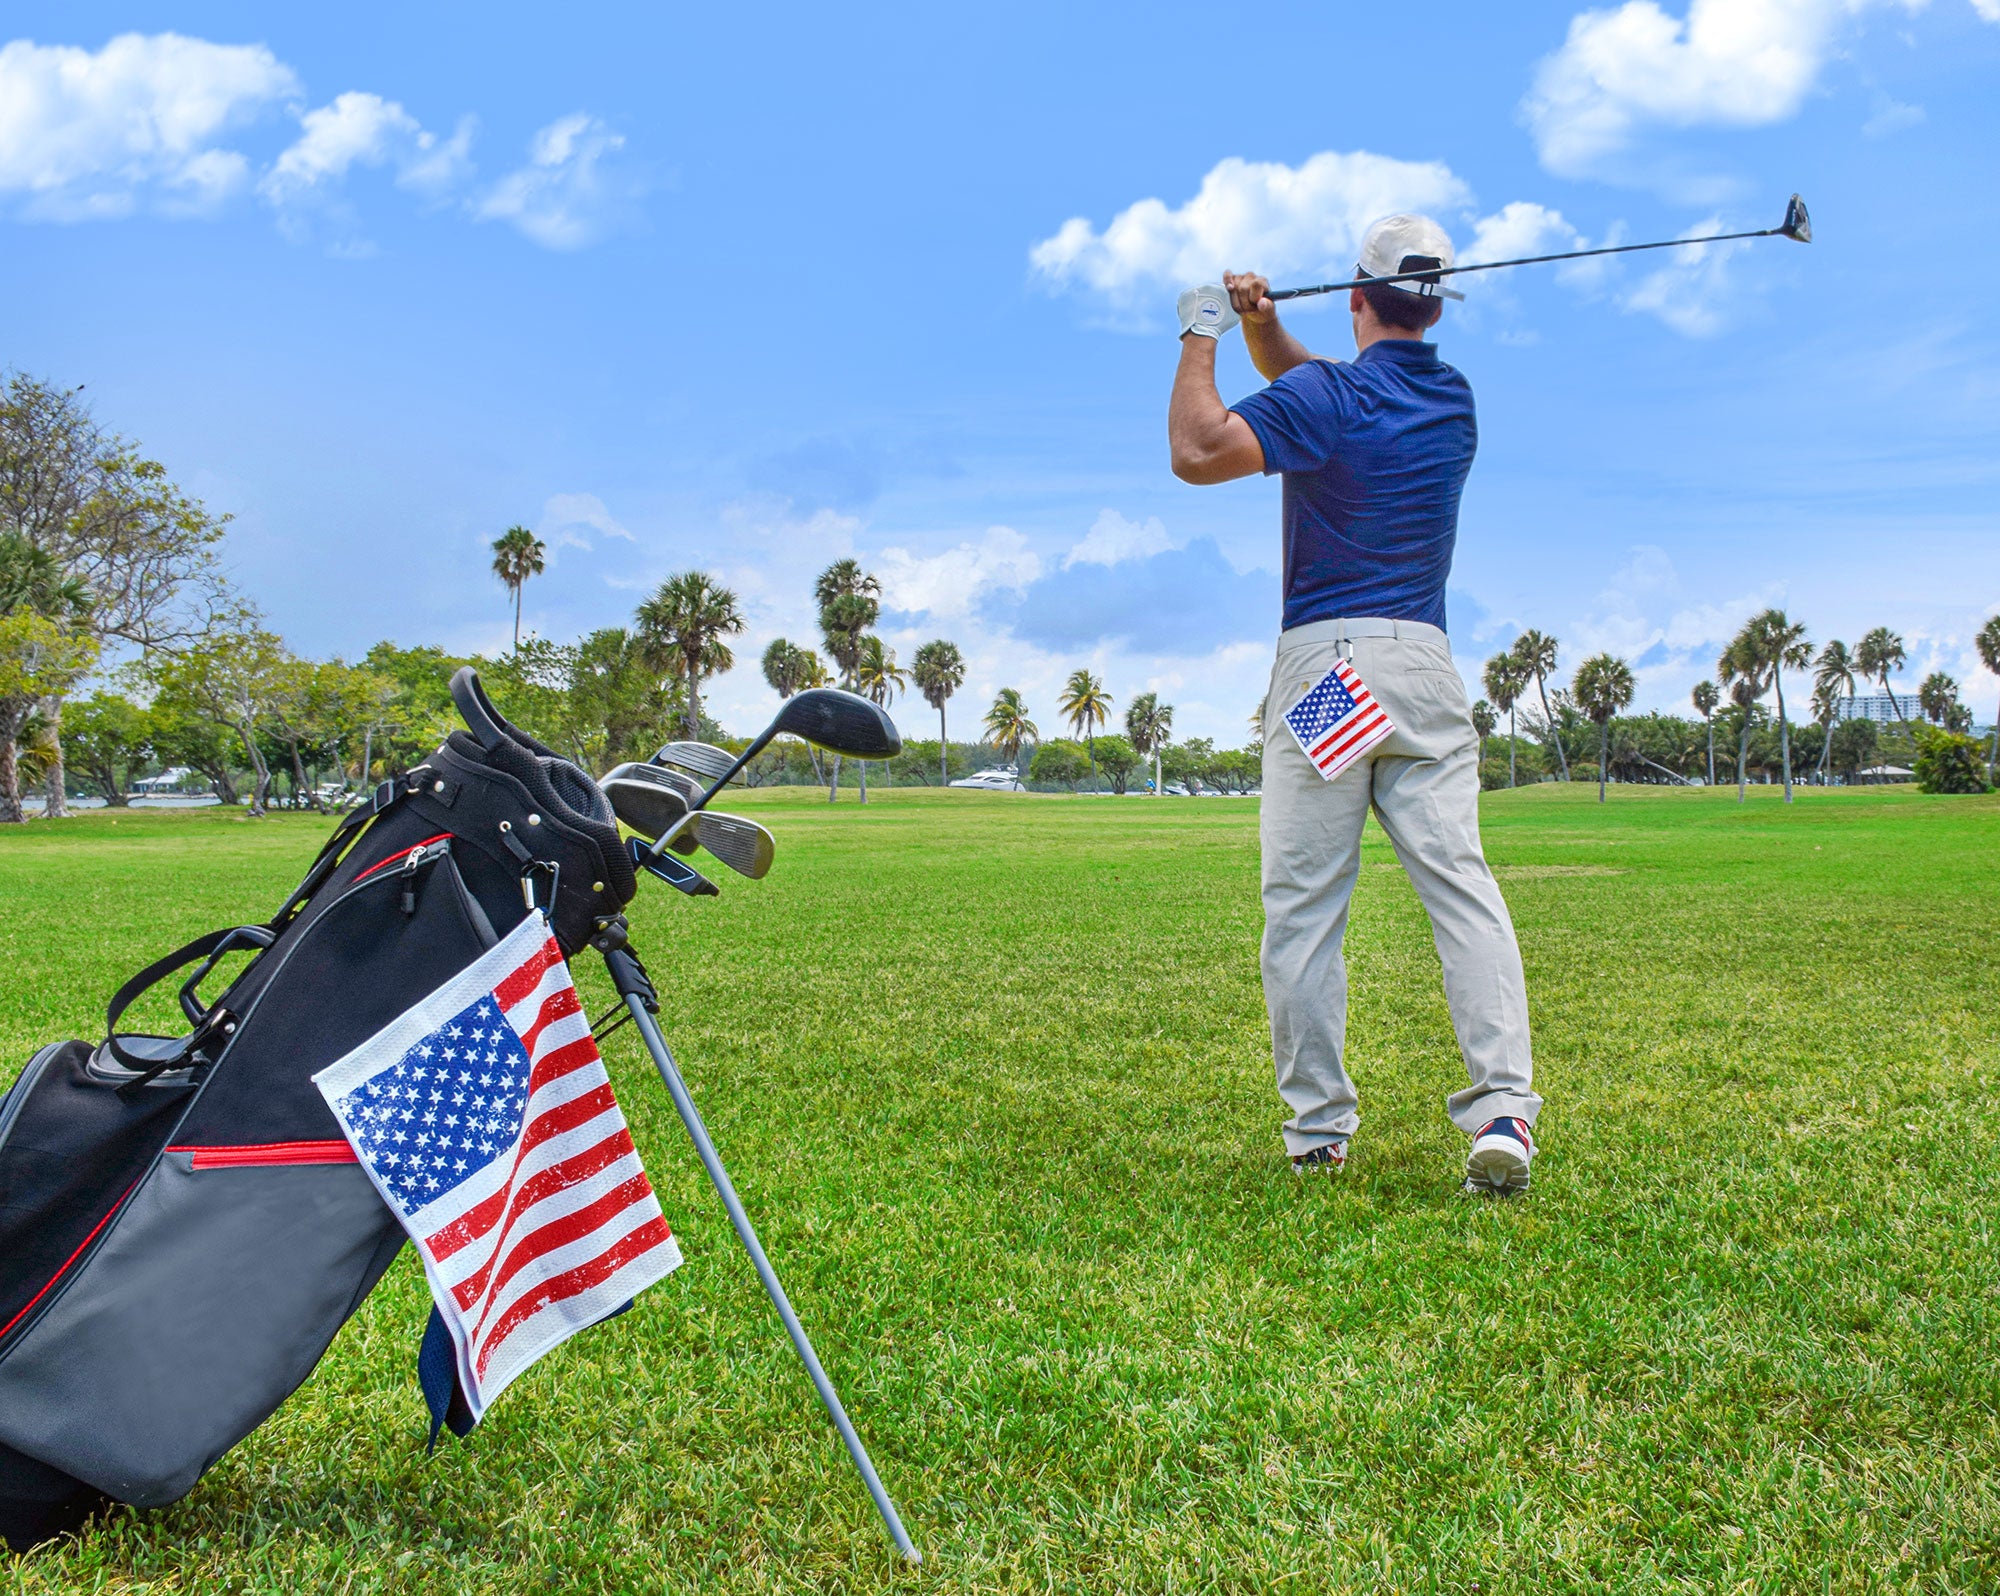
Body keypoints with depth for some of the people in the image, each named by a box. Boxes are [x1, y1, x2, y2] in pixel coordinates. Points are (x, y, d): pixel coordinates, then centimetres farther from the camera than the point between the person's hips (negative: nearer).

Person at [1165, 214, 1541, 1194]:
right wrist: (1264, 327, 11)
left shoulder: (1324, 399, -7)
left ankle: (1317, 1126, 5)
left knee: (1303, 904, 2)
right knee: (1461, 884, -3)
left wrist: (1201, 338, -1)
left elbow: (1197, 452, -14)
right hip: (1426, 665, 5)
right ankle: (1504, 1106, -15)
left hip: (1323, 665, -5)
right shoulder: (1455, 400, 15)